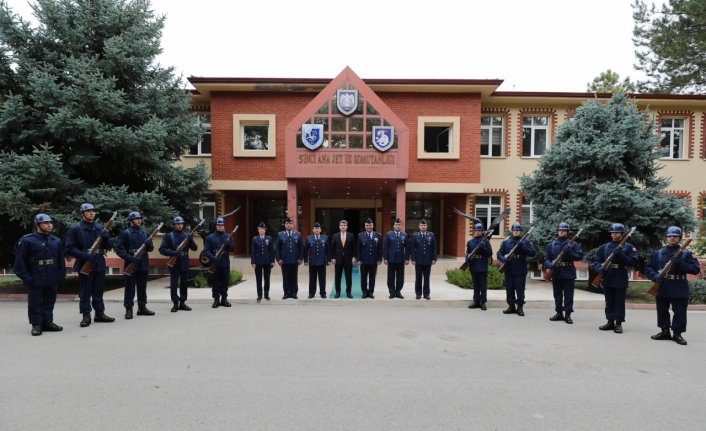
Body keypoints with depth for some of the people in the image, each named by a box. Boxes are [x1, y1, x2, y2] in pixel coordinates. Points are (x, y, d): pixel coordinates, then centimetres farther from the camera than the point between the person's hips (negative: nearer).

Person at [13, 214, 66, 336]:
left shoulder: (56, 241, 9)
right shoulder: (27, 240, -5)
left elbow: (61, 261, 12)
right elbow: (20, 261, -7)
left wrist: (60, 276, 6)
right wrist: (26, 278, -11)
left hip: (52, 280, 4)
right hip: (35, 280, -4)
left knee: (49, 302, 11)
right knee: (35, 303, 4)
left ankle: (48, 322, 22)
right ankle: (36, 324, 13)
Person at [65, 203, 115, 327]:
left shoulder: (100, 228, 11)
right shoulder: (75, 229, -2)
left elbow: (109, 246, 11)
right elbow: (70, 248, -7)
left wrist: (106, 237, -9)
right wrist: (84, 255, -20)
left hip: (99, 264, 4)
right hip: (84, 265, -4)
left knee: (98, 291, 11)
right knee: (85, 292, 3)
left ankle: (100, 313, 20)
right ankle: (86, 316, 11)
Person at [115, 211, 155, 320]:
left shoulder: (145, 232, 12)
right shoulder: (125, 233, -3)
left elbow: (151, 248, 12)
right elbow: (118, 249, -8)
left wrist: (149, 244, -11)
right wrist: (129, 257, -20)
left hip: (143, 264, 5)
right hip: (131, 265, -5)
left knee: (142, 287, 11)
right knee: (130, 288, 0)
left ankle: (142, 307, 19)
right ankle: (128, 309, 6)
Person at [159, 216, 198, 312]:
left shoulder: (187, 235, 6)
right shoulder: (169, 236, -1)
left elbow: (195, 248, 2)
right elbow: (162, 250, -7)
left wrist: (191, 240, -16)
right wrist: (174, 253, -20)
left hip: (185, 264, 3)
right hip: (174, 264, -3)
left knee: (184, 284, 8)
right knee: (173, 285, 1)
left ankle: (182, 303, 18)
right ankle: (175, 303, 11)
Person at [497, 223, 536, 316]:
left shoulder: (526, 242, 5)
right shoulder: (506, 242, 11)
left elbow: (533, 252, -7)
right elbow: (499, 254, 6)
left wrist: (522, 246, -19)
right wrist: (504, 259, -15)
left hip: (521, 271, -3)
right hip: (509, 271, 3)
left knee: (520, 290, 0)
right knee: (509, 290, 8)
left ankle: (520, 307, 8)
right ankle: (511, 306, 18)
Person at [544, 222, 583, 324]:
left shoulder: (573, 244, 2)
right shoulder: (551, 245, 9)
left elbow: (580, 256, -5)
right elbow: (546, 258, 7)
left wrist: (570, 252, -19)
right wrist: (550, 265, -13)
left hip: (568, 273, -3)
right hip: (556, 273, 3)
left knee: (568, 295, 0)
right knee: (557, 294, 10)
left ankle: (568, 314, 7)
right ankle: (559, 313, 20)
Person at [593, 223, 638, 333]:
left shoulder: (629, 247, 2)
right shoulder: (604, 247, 9)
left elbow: (634, 261, -7)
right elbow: (597, 261, 6)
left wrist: (621, 256, -20)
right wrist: (600, 269, -13)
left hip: (621, 280, -3)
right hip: (607, 280, 3)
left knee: (619, 303, 2)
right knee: (609, 302, 10)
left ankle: (618, 324, 9)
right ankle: (610, 322, 18)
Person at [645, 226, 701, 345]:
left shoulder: (687, 254, 5)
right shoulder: (657, 253, 8)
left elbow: (696, 269, -4)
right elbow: (648, 269, 6)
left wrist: (681, 263, -18)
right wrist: (656, 277, -14)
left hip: (680, 290, -2)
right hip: (662, 288, 2)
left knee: (679, 312, 1)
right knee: (662, 311, 9)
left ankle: (678, 334, 11)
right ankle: (665, 332, 20)